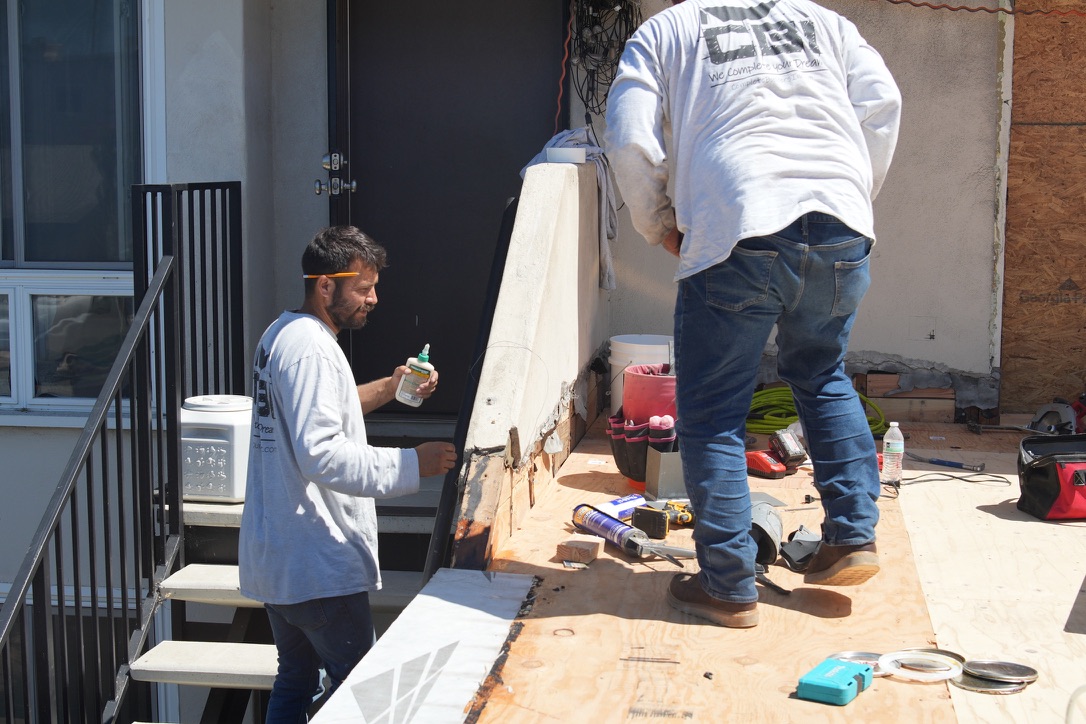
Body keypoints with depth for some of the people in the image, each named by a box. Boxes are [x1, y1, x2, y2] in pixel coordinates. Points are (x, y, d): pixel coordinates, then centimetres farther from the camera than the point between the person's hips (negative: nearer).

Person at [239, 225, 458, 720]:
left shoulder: (282, 334, 13)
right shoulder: (310, 348, -20)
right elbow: (323, 456, -29)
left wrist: (386, 389, 15)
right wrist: (412, 464, -26)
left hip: (275, 554, 10)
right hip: (318, 563, -10)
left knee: (295, 679, 19)